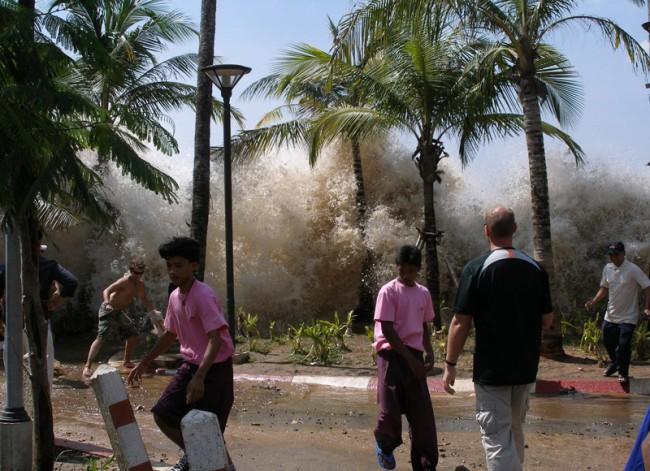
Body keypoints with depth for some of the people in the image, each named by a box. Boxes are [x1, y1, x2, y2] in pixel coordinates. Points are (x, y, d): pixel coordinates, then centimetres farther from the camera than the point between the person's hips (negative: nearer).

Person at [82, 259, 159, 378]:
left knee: (133, 335, 10)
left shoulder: (140, 285, 6)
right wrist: (108, 303, -45)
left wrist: (153, 311, 2)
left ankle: (126, 362, 27)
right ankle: (88, 367, -20)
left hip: (119, 312, 9)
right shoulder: (125, 281, -20)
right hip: (108, 310, -9)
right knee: (101, 338, -18)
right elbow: (106, 291, -27)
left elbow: (144, 300, 19)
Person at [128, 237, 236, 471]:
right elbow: (170, 335, 18)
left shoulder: (204, 296, -22)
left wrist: (200, 377, -39)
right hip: (190, 365, 8)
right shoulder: (174, 297, 4)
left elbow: (216, 339, -30)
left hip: (215, 369, -8)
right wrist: (144, 364, 21)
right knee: (162, 415, 8)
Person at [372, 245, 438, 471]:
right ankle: (385, 446, 24)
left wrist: (429, 353, 3)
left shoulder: (423, 293, 10)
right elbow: (387, 330, -13)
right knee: (390, 410, -7)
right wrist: (410, 359, -15)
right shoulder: (388, 291, -8)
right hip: (392, 354, -5)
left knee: (422, 413, 1)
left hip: (414, 356, 5)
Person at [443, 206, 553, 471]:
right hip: (526, 367, 5)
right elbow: (547, 320, 6)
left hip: (491, 369, -5)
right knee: (514, 431, 22)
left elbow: (461, 324, -15)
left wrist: (450, 365, -7)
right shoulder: (535, 268, 1)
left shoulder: (476, 269, -13)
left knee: (497, 437, -2)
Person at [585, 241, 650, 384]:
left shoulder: (633, 270, -18)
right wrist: (593, 301, 0)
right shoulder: (607, 268, 2)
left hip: (627, 317, -6)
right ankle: (614, 363, 42)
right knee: (608, 342, 16)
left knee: (624, 346, -6)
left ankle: (623, 372, 14)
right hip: (610, 315, 6)